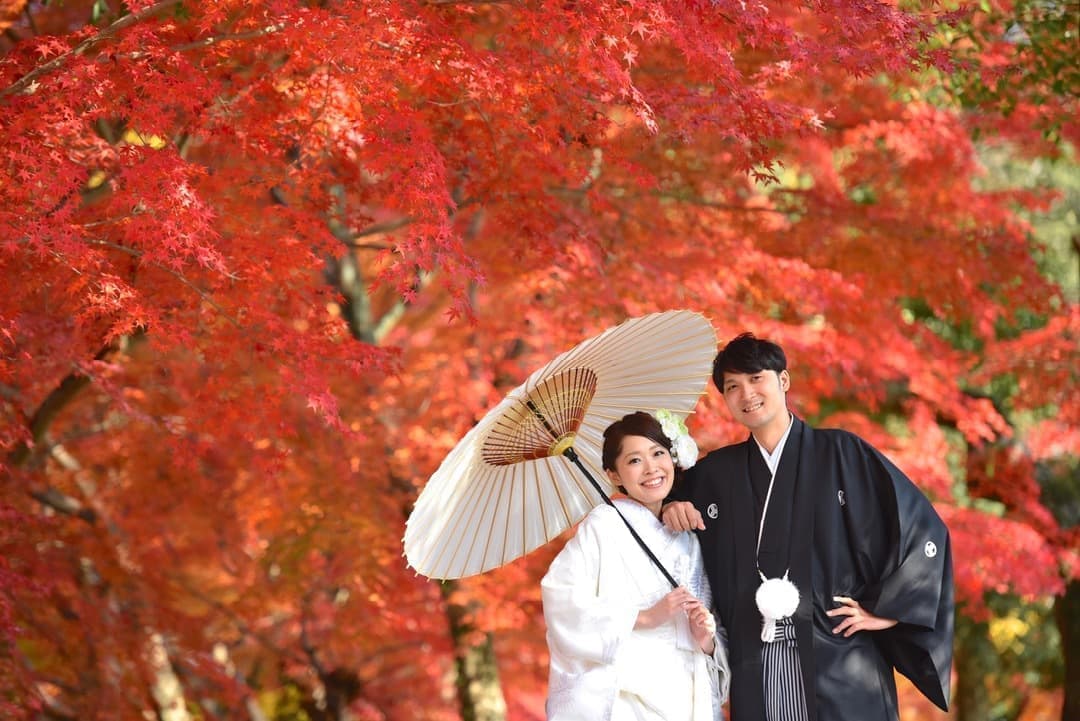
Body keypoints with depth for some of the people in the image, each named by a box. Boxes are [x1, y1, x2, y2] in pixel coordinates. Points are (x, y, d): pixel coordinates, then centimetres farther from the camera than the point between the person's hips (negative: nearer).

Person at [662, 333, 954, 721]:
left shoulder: (842, 453, 2)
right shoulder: (715, 473, 13)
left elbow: (923, 530, 0)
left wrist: (886, 610, -5)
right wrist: (670, 511, 6)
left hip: (838, 666, -3)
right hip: (755, 673, 3)